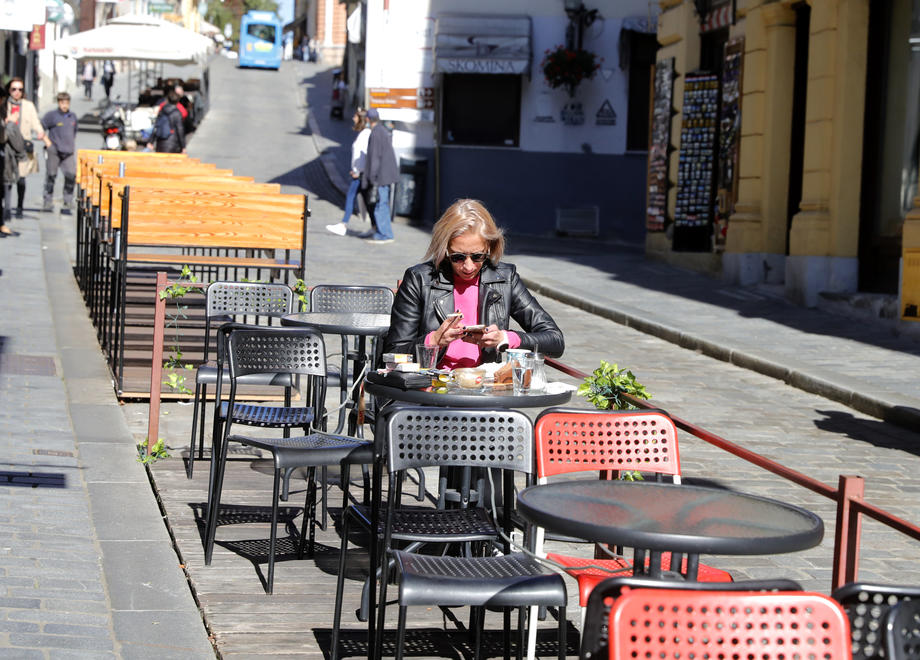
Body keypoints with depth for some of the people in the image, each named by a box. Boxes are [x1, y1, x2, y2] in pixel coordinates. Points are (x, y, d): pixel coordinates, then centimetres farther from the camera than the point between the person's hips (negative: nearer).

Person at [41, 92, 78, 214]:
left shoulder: (73, 117, 13)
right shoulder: (51, 115, -2)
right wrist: (47, 141, -6)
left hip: (68, 152, 4)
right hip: (53, 151, -4)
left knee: (71, 175, -9)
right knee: (51, 175, 2)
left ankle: (67, 204, -3)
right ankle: (47, 202, 12)